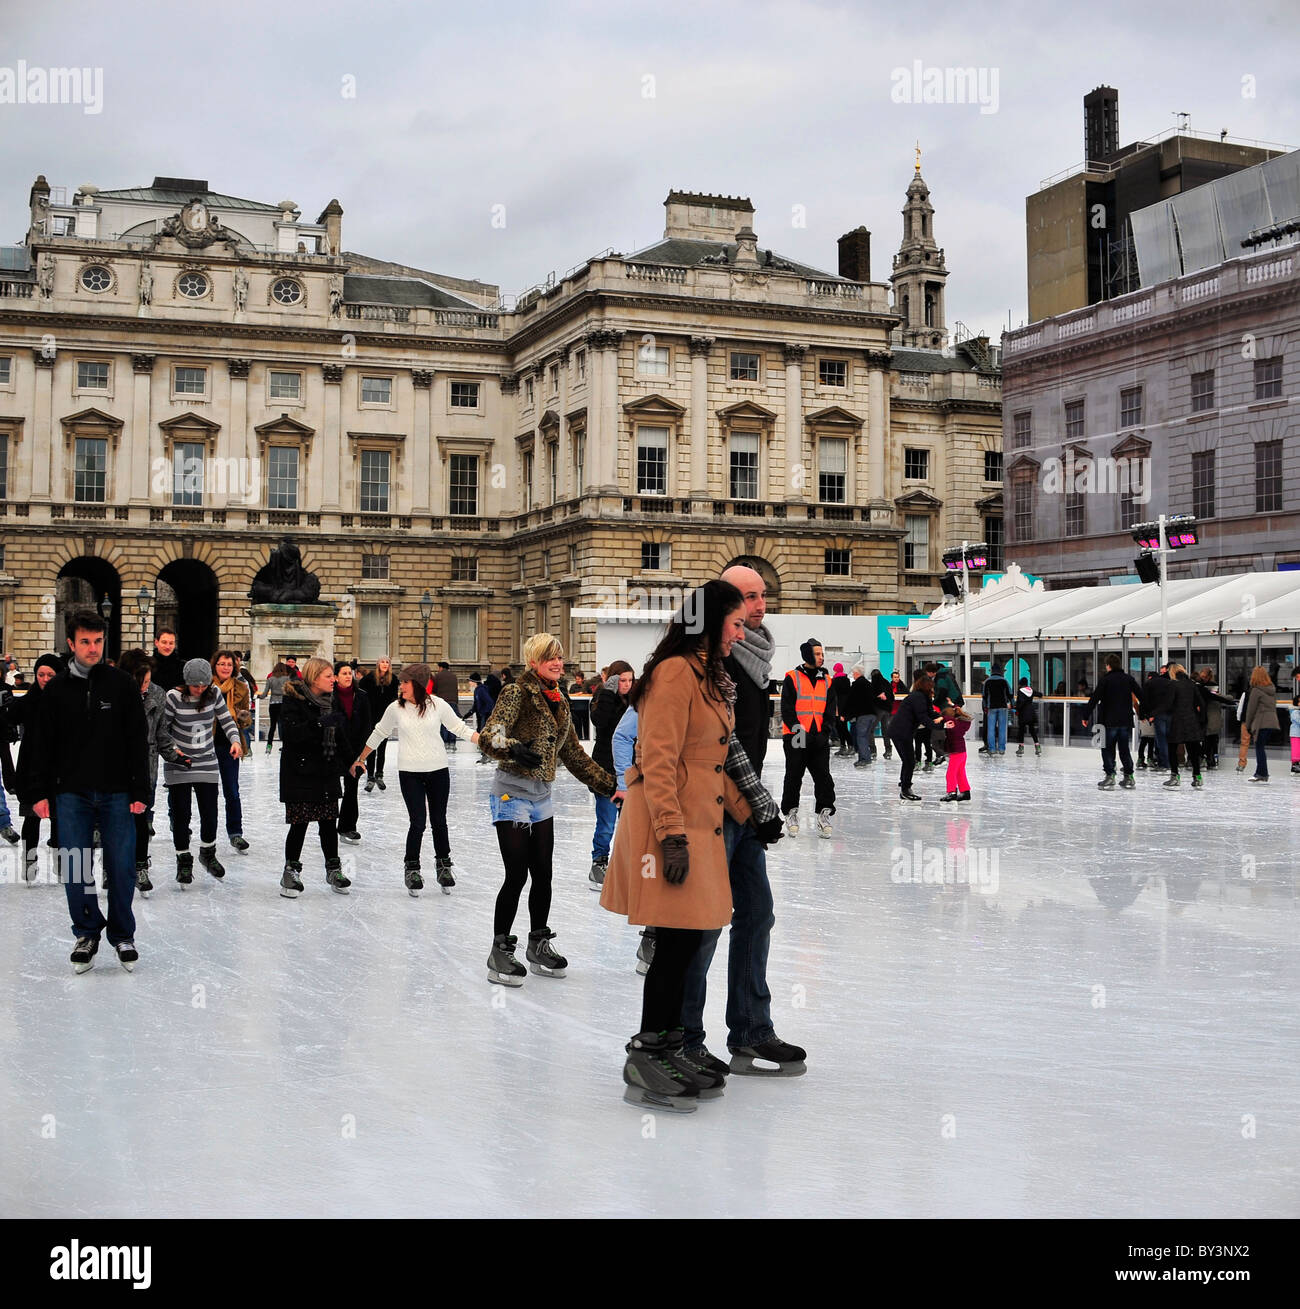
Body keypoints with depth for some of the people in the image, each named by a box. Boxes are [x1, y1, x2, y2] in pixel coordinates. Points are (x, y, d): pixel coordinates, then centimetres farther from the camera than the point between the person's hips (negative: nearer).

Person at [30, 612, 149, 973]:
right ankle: (87, 933, 18)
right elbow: (43, 746, 8)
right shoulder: (56, 690, 4)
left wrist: (140, 791, -2)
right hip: (71, 794, 1)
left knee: (122, 869, 1)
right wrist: (40, 793, 1)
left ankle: (122, 936, 16)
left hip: (116, 794, -1)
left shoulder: (121, 685, 1)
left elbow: (138, 741, 2)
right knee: (75, 870, 2)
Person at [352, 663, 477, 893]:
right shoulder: (395, 709, -2)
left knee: (439, 821, 7)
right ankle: (412, 869, 13)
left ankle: (443, 864, 25)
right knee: (418, 822, -5)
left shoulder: (438, 705, -5)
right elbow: (378, 734, 12)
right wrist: (360, 759, 20)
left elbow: (461, 729, 4)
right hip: (409, 773, 0)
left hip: (438, 770, 0)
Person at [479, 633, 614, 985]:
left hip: (541, 798, 7)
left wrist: (608, 783, 22)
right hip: (512, 795, -7)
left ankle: (539, 946, 23)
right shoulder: (516, 693, -10)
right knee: (517, 875, -8)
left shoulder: (559, 702, 13)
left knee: (543, 875, 9)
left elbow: (572, 753, 22)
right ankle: (499, 953, 4)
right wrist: (514, 748, -43)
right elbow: (489, 737, -22)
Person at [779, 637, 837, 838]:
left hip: (820, 739, 3)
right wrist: (799, 732, -14)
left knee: (823, 776, -2)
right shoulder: (792, 678, -3)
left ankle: (824, 813, 4)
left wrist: (824, 733, -4)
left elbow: (830, 711, 10)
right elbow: (787, 710, -6)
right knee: (794, 777, 3)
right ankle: (791, 814, 15)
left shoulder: (827, 681, 11)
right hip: (796, 738, -3)